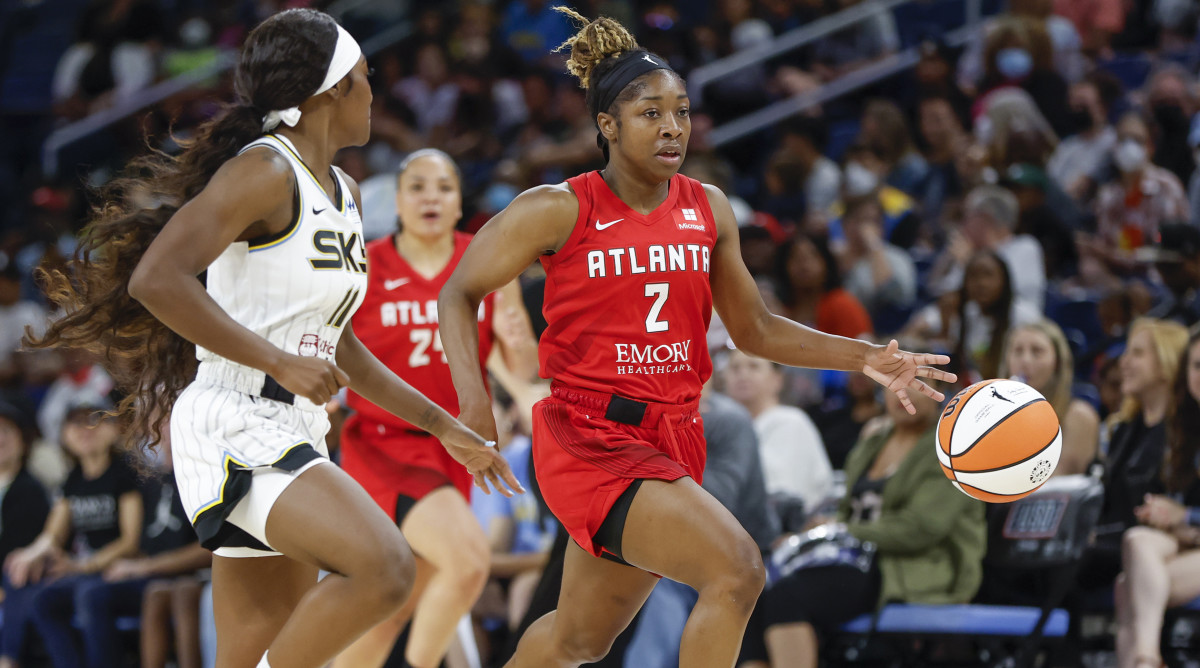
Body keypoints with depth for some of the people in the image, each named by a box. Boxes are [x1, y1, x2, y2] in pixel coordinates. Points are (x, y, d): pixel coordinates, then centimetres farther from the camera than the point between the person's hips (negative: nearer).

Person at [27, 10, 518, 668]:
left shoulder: (343, 194, 18)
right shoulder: (265, 171, -11)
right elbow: (156, 279, -22)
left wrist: (442, 425, 26)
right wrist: (280, 363, -21)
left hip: (291, 439, 9)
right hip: (234, 429, -9)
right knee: (384, 567, -26)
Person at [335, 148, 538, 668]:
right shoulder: (362, 269, -7)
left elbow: (527, 371, 4)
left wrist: (514, 337, -17)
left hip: (452, 450, 5)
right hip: (384, 445, -5)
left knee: (394, 611, 10)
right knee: (467, 556, -26)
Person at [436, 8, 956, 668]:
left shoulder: (709, 211, 7)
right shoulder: (558, 211, -8)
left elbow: (753, 329, 15)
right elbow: (459, 294, 0)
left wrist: (866, 358, 3)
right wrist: (474, 401, -16)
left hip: (673, 439, 6)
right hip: (589, 440, -6)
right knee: (736, 569, -25)